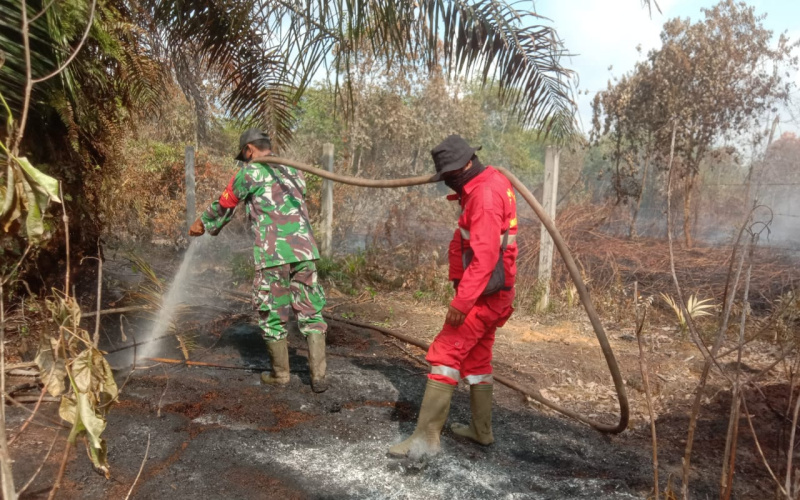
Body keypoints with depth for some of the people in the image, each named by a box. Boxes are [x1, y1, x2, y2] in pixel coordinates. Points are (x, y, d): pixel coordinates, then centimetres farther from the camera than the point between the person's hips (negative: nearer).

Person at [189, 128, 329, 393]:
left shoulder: (250, 172, 2)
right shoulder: (294, 172, 18)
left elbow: (223, 206, 14)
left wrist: (202, 223, 33)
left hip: (273, 254, -4)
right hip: (304, 250, 5)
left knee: (273, 315, 10)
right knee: (310, 313, 9)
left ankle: (280, 374, 21)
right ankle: (318, 376, 6)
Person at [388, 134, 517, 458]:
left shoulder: (485, 194, -19)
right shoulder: (491, 183, 13)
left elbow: (485, 255, -28)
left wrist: (462, 301, -30)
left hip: (483, 294, -11)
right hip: (490, 293, 11)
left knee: (444, 355, -9)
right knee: (476, 358, 17)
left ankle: (426, 437, -5)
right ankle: (481, 430, 29)